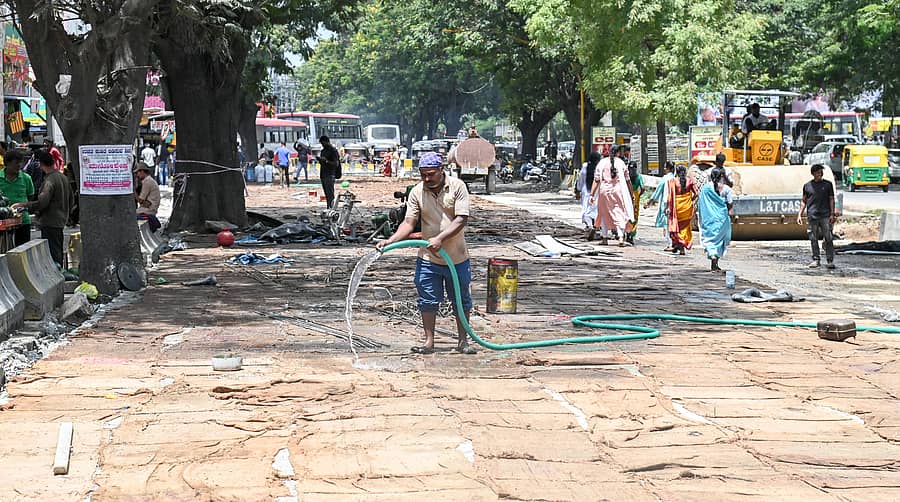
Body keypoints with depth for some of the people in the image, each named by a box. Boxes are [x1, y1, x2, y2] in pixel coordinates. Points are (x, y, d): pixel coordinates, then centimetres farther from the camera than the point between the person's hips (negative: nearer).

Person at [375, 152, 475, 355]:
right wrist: (390, 241, -21)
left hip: (457, 258, -1)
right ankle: (429, 342, 13)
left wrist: (440, 239, -27)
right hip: (428, 258, 1)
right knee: (428, 300, 4)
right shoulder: (417, 192, -3)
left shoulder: (457, 186, -10)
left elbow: (461, 219, -15)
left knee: (461, 301, 9)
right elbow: (409, 223, -5)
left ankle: (463, 341, 21)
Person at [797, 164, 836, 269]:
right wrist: (800, 214, 8)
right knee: (813, 239, 4)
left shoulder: (828, 184, 7)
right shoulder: (807, 185, 9)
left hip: (825, 216, -1)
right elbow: (804, 201, 15)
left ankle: (830, 260, -2)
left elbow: (831, 200, 7)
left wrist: (832, 214, -1)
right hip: (812, 216, 1)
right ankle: (816, 260, 13)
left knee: (828, 239, -6)